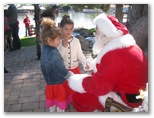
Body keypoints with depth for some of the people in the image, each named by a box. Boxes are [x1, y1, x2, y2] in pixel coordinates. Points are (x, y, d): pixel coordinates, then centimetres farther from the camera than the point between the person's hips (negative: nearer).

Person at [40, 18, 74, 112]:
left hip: (50, 82, 8)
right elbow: (61, 70, -26)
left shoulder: (45, 50, 0)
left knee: (52, 104, 24)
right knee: (60, 105, 14)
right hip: (58, 83, -8)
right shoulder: (53, 53, -30)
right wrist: (72, 76, -12)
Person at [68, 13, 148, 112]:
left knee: (79, 97, -6)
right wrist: (93, 65, 11)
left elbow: (99, 87, -26)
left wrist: (73, 80, -12)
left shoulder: (114, 55, -30)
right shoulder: (127, 46, 2)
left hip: (125, 98, -10)